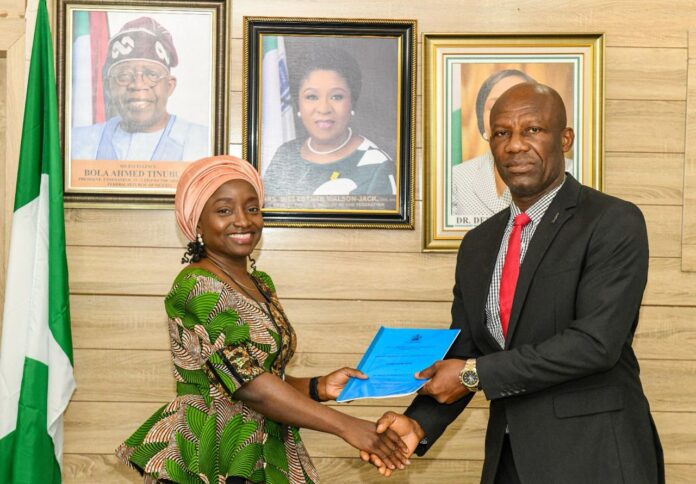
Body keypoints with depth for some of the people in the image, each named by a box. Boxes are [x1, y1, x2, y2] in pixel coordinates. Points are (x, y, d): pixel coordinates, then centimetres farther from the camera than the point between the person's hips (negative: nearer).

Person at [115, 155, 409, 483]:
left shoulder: (260, 285, 8)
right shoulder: (196, 286, -17)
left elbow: (269, 376, 10)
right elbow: (251, 385, -24)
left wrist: (318, 387, -8)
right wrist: (346, 426, -24)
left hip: (267, 456, 7)